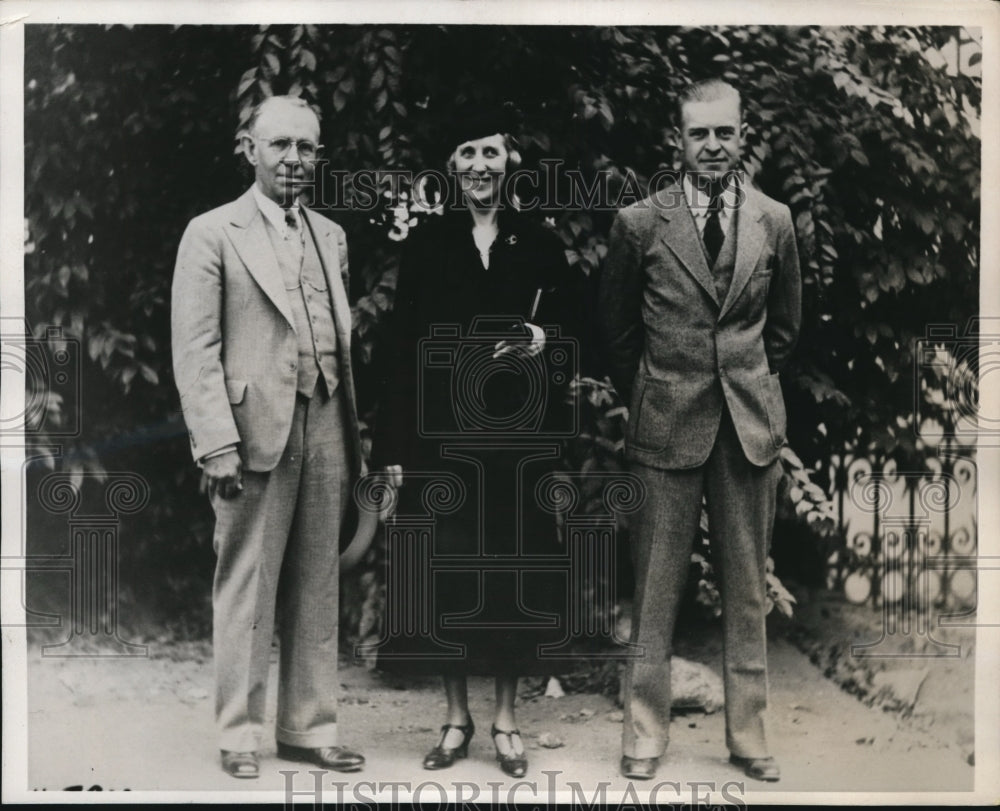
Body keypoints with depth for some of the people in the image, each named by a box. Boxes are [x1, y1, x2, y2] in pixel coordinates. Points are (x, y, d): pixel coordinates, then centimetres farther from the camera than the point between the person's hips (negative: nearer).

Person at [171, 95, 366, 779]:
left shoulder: (331, 236, 16)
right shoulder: (213, 234, 0)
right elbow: (195, 351, -6)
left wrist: (355, 433, 8)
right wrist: (217, 443, -14)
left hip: (327, 432, 5)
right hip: (256, 433, -5)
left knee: (317, 589, 10)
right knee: (246, 589, 2)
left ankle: (309, 727, 20)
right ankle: (240, 732, 15)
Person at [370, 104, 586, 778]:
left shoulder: (539, 243, 5)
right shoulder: (427, 243, 4)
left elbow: (572, 325, 9)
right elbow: (402, 346, 0)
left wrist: (544, 341, -15)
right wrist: (394, 444, -5)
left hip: (518, 430, 0)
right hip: (441, 428, 0)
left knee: (513, 565, 4)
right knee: (448, 567, 3)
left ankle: (506, 717, 18)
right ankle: (457, 715, 18)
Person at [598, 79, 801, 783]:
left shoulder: (775, 221, 5)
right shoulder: (640, 222, -2)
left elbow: (785, 325, 15)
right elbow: (617, 327, 8)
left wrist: (748, 384, 11)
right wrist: (647, 398, 9)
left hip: (751, 425, 2)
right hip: (667, 427, -2)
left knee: (748, 590, 9)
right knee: (656, 591, 4)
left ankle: (748, 735, 21)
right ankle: (646, 734, 17)